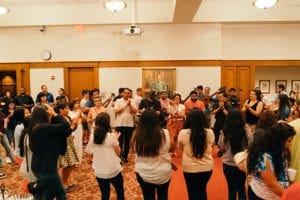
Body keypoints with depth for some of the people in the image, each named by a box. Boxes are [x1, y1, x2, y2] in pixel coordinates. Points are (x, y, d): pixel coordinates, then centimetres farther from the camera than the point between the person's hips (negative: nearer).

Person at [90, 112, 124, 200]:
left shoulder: (93, 137, -5)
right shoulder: (112, 136, -16)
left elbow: (92, 153, 6)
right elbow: (118, 152, -7)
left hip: (99, 172, 4)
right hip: (113, 171, -3)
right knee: (120, 192, 19)